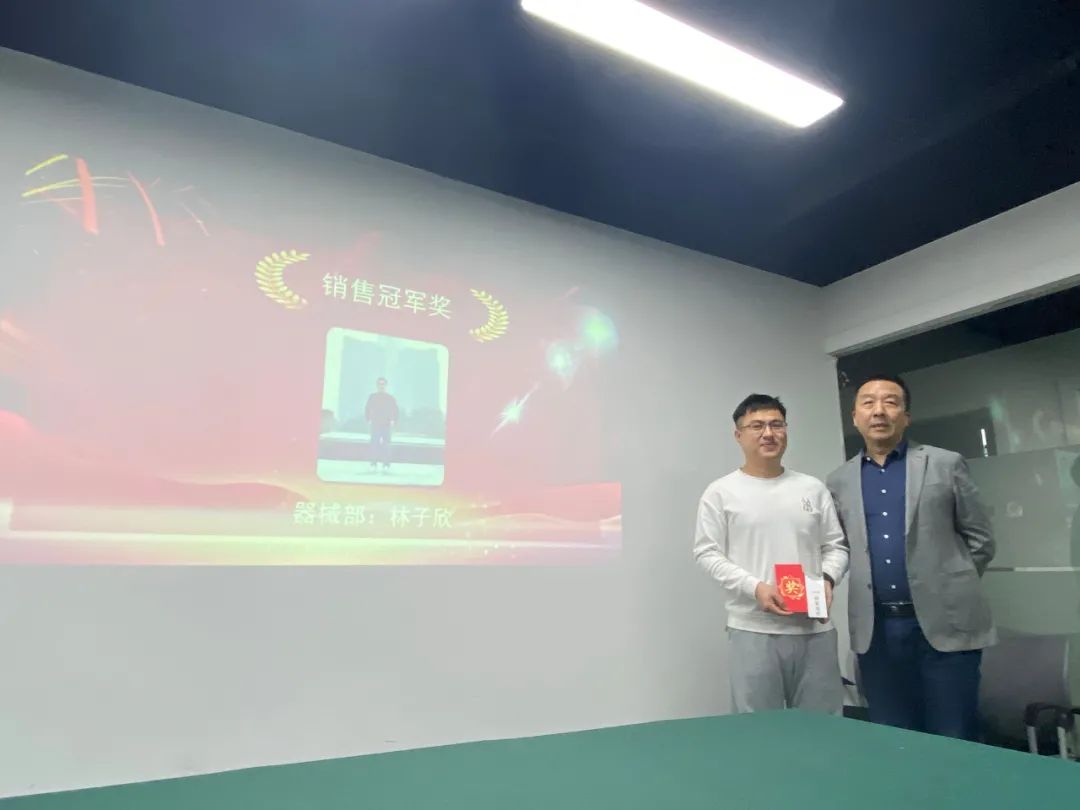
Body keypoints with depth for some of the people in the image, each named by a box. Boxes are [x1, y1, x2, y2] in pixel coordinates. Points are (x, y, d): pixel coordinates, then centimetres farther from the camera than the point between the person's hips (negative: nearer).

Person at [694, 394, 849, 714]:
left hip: (815, 628, 4)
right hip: (754, 630, -3)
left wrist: (827, 579, -7)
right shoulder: (721, 492, 0)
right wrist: (755, 587, -15)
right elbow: (707, 553, -4)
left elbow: (836, 547, 14)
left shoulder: (813, 488, 11)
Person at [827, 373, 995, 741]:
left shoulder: (946, 465, 2)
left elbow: (980, 539, 6)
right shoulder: (839, 482, 8)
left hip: (945, 623, -2)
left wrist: (948, 587, 7)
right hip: (875, 631, 2)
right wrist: (872, 588, 7)